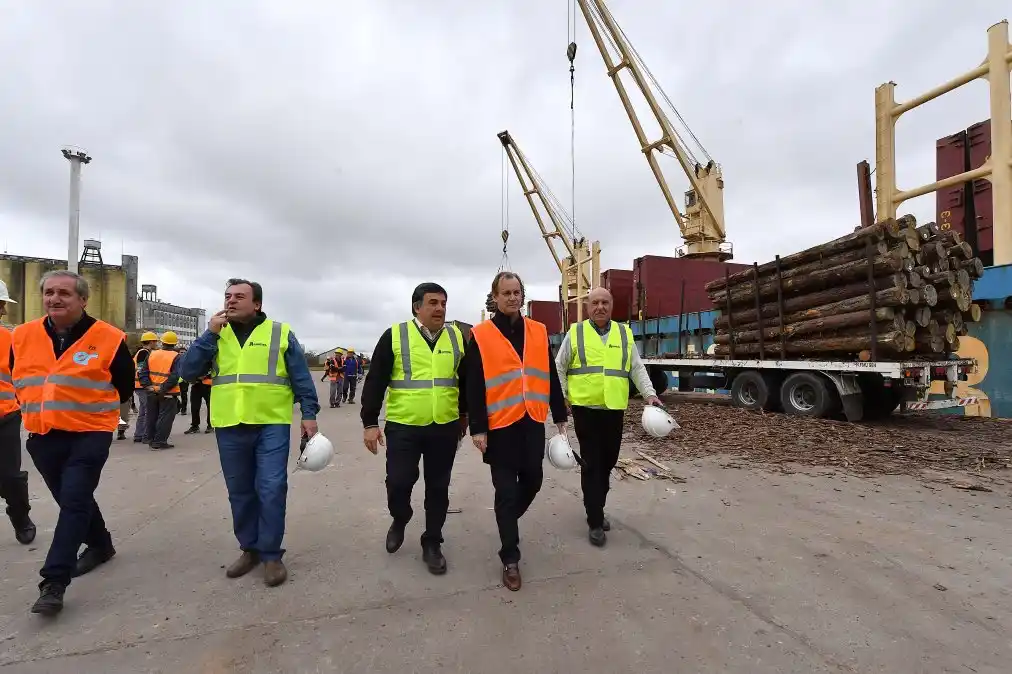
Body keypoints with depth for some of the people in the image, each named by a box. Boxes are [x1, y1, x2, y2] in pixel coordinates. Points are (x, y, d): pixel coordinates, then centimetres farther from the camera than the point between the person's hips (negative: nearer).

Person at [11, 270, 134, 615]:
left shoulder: (108, 338, -11)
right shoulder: (22, 336, 3)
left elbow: (125, 386, 1)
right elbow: (16, 380, 20)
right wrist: (37, 410, 17)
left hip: (89, 435, -5)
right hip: (42, 437, 6)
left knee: (74, 503, -8)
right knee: (72, 500, 18)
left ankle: (54, 583, -3)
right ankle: (100, 545, 38)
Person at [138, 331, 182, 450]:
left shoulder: (151, 355, 5)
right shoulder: (176, 357, -11)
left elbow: (142, 372, 3)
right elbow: (175, 377, -21)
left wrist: (148, 385, -1)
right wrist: (164, 388, -16)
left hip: (152, 392, 5)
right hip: (168, 394, -5)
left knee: (152, 417, 17)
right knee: (165, 418, 1)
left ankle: (152, 440, 26)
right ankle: (159, 442, 1)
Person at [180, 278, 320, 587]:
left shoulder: (280, 333, 1)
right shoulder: (217, 335, 10)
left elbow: (301, 377, 1)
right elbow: (188, 371, -1)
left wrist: (309, 414, -3)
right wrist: (210, 333, -8)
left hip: (272, 425, -3)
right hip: (229, 427, 3)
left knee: (271, 489, -3)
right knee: (240, 492, 13)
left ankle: (271, 554, 12)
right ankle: (249, 549, 29)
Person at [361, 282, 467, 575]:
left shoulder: (457, 337, 5)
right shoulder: (394, 336, -4)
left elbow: (467, 380, 15)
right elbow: (375, 382, -4)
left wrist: (464, 414, 19)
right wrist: (370, 422, -7)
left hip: (445, 427, 2)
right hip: (403, 426, -2)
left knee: (438, 487, 10)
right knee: (398, 482, 1)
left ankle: (432, 543, 29)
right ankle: (399, 520, 35)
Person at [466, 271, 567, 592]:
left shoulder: (539, 332, 7)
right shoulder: (480, 336, -5)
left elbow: (551, 377, 10)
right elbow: (474, 386, -7)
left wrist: (560, 415, 11)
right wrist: (477, 428, -11)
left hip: (533, 422, 4)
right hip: (500, 425, -4)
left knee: (532, 481, 16)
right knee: (506, 490, 4)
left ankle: (508, 521, 47)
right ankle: (510, 558, 21)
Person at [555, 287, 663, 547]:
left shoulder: (624, 334, 9)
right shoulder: (575, 333, 2)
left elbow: (637, 369, 9)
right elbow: (559, 368, 6)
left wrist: (649, 394, -4)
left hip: (614, 410, 3)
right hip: (585, 409, -3)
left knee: (607, 463, 14)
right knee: (591, 464, 0)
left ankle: (596, 509, 34)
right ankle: (595, 522, 10)